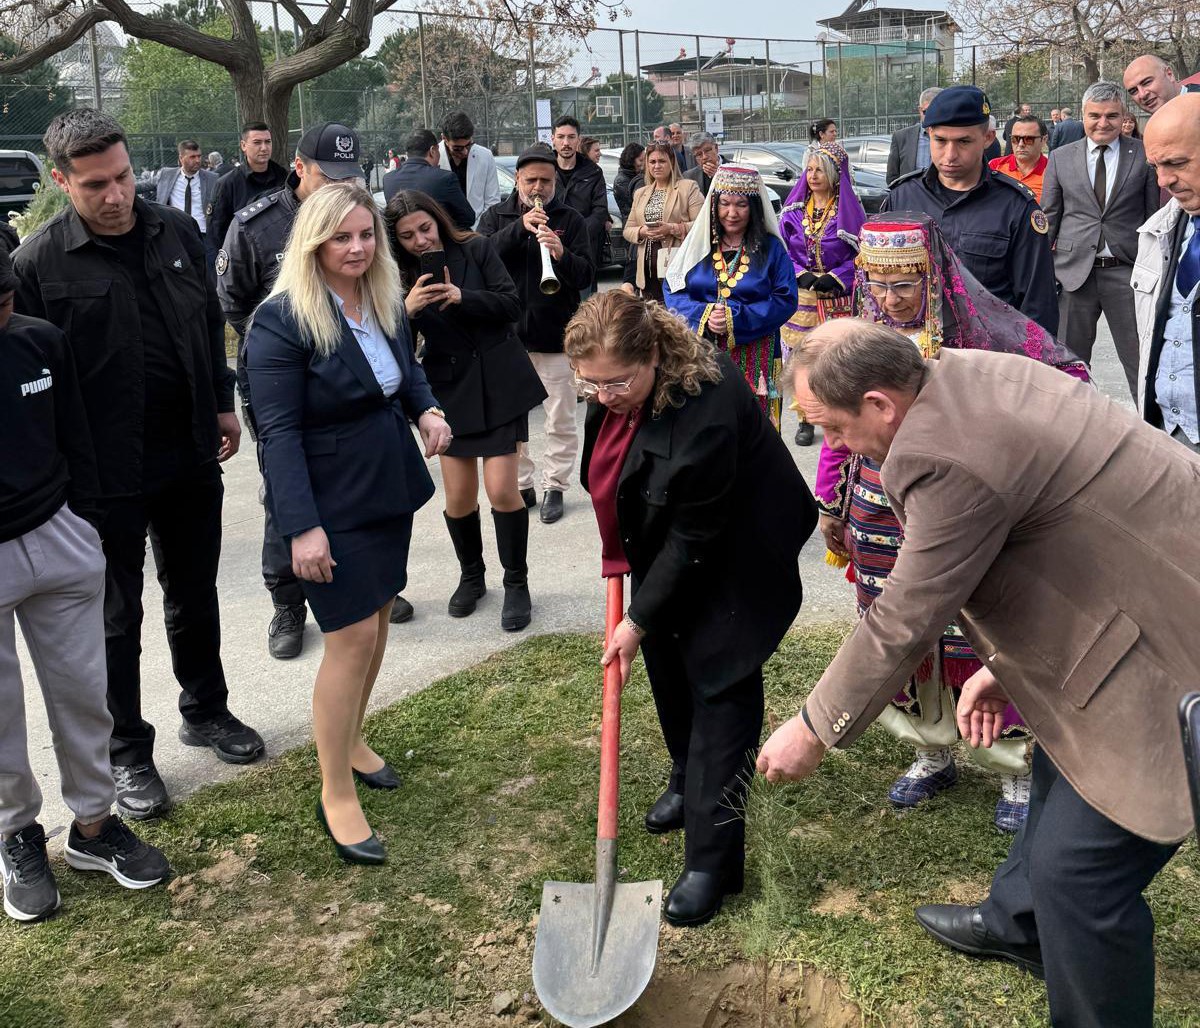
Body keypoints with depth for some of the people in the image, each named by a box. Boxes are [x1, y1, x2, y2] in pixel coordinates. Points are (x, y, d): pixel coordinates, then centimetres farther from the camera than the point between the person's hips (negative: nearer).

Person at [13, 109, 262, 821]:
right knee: (118, 617, 10)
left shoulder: (177, 231, 1)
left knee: (195, 596, 20)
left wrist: (223, 404, 10)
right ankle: (128, 753, 25)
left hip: (192, 455, 4)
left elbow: (212, 325, 12)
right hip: (108, 470, -4)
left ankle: (206, 710, 39)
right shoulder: (40, 261, -12)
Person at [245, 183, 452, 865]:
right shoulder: (282, 320, -18)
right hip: (332, 504, -7)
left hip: (390, 488, 8)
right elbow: (279, 431, -20)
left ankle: (351, 739, 38)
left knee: (378, 615, 17)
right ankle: (336, 794, 9)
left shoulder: (388, 303, 4)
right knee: (353, 637, -6)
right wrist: (302, 527, -23)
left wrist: (427, 410, -4)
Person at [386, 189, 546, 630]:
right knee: (459, 497, 4)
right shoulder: (402, 275, 0)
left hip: (500, 385, -2)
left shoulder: (476, 249, -4)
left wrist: (462, 297, -23)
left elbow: (511, 304, -8)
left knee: (502, 489, -7)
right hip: (451, 390, 2)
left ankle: (517, 583, 11)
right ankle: (471, 576, 30)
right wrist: (407, 309, -24)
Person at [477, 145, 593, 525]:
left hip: (556, 333, -2)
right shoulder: (496, 216, 6)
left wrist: (561, 255, -27)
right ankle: (519, 485, 22)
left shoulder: (570, 220, 1)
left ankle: (554, 487, 17)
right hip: (507, 332, 2)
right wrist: (520, 227, -23)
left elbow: (584, 276, -7)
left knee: (560, 421, 5)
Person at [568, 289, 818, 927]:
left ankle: (713, 860, 2)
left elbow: (694, 540, -27)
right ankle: (688, 779, 42)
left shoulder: (707, 412, -37)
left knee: (721, 687, -5)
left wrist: (639, 620, -19)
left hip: (731, 565, -8)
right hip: (665, 547, 8)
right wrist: (619, 560, 14)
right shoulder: (616, 384, -12)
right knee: (666, 666, 17)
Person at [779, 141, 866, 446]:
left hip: (837, 299, -2)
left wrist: (834, 279, -14)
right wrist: (800, 275, -10)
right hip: (800, 295, 2)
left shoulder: (850, 209, -1)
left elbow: (861, 254, -1)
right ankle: (806, 419, 15)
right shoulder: (793, 209, 6)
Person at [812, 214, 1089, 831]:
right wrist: (830, 505, 16)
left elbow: (1067, 377, -5)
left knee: (973, 641, 0)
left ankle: (1016, 771, 22)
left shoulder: (977, 328, -13)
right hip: (882, 516, 5)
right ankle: (931, 755, 35)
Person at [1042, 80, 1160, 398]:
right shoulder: (1061, 157, 6)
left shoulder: (1144, 155, 2)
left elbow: (1155, 214, 3)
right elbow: (1049, 216, 9)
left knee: (1141, 361, 2)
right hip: (1074, 270, 2)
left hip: (1127, 271, -2)